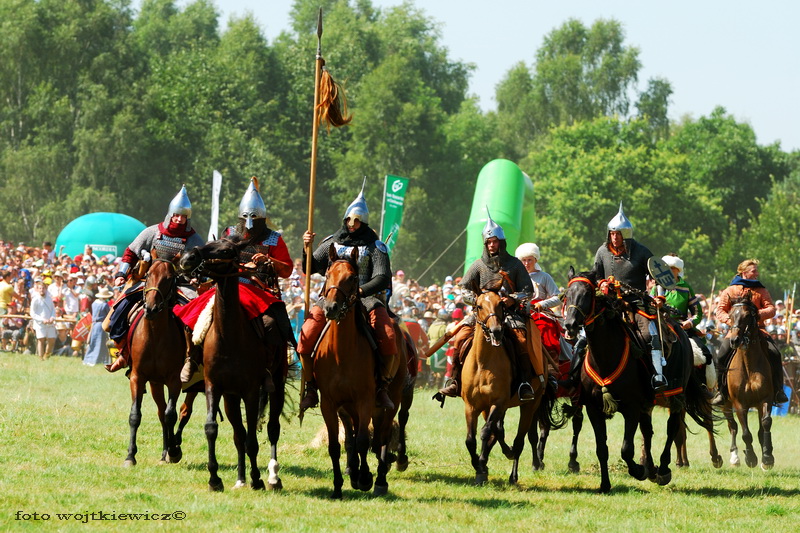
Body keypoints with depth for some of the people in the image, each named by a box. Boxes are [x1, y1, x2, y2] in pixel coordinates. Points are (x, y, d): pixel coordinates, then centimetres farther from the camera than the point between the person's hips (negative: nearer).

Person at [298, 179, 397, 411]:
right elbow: (310, 269, 18)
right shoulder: (331, 243, 14)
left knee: (388, 338, -27)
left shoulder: (375, 246, 6)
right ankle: (311, 387, -6)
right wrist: (307, 248, -2)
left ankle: (382, 388, -7)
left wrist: (361, 291, -24)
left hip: (366, 297, -1)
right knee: (306, 337, -23)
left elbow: (382, 278, -6)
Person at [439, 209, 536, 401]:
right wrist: (477, 301, -9)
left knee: (521, 339, -27)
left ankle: (525, 382, -21)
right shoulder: (479, 265, 9)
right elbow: (464, 289, 10)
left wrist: (513, 299, -12)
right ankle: (455, 381, -11)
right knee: (460, 338, -19)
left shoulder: (514, 264, 7)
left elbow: (528, 290, 7)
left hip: (509, 312, -1)